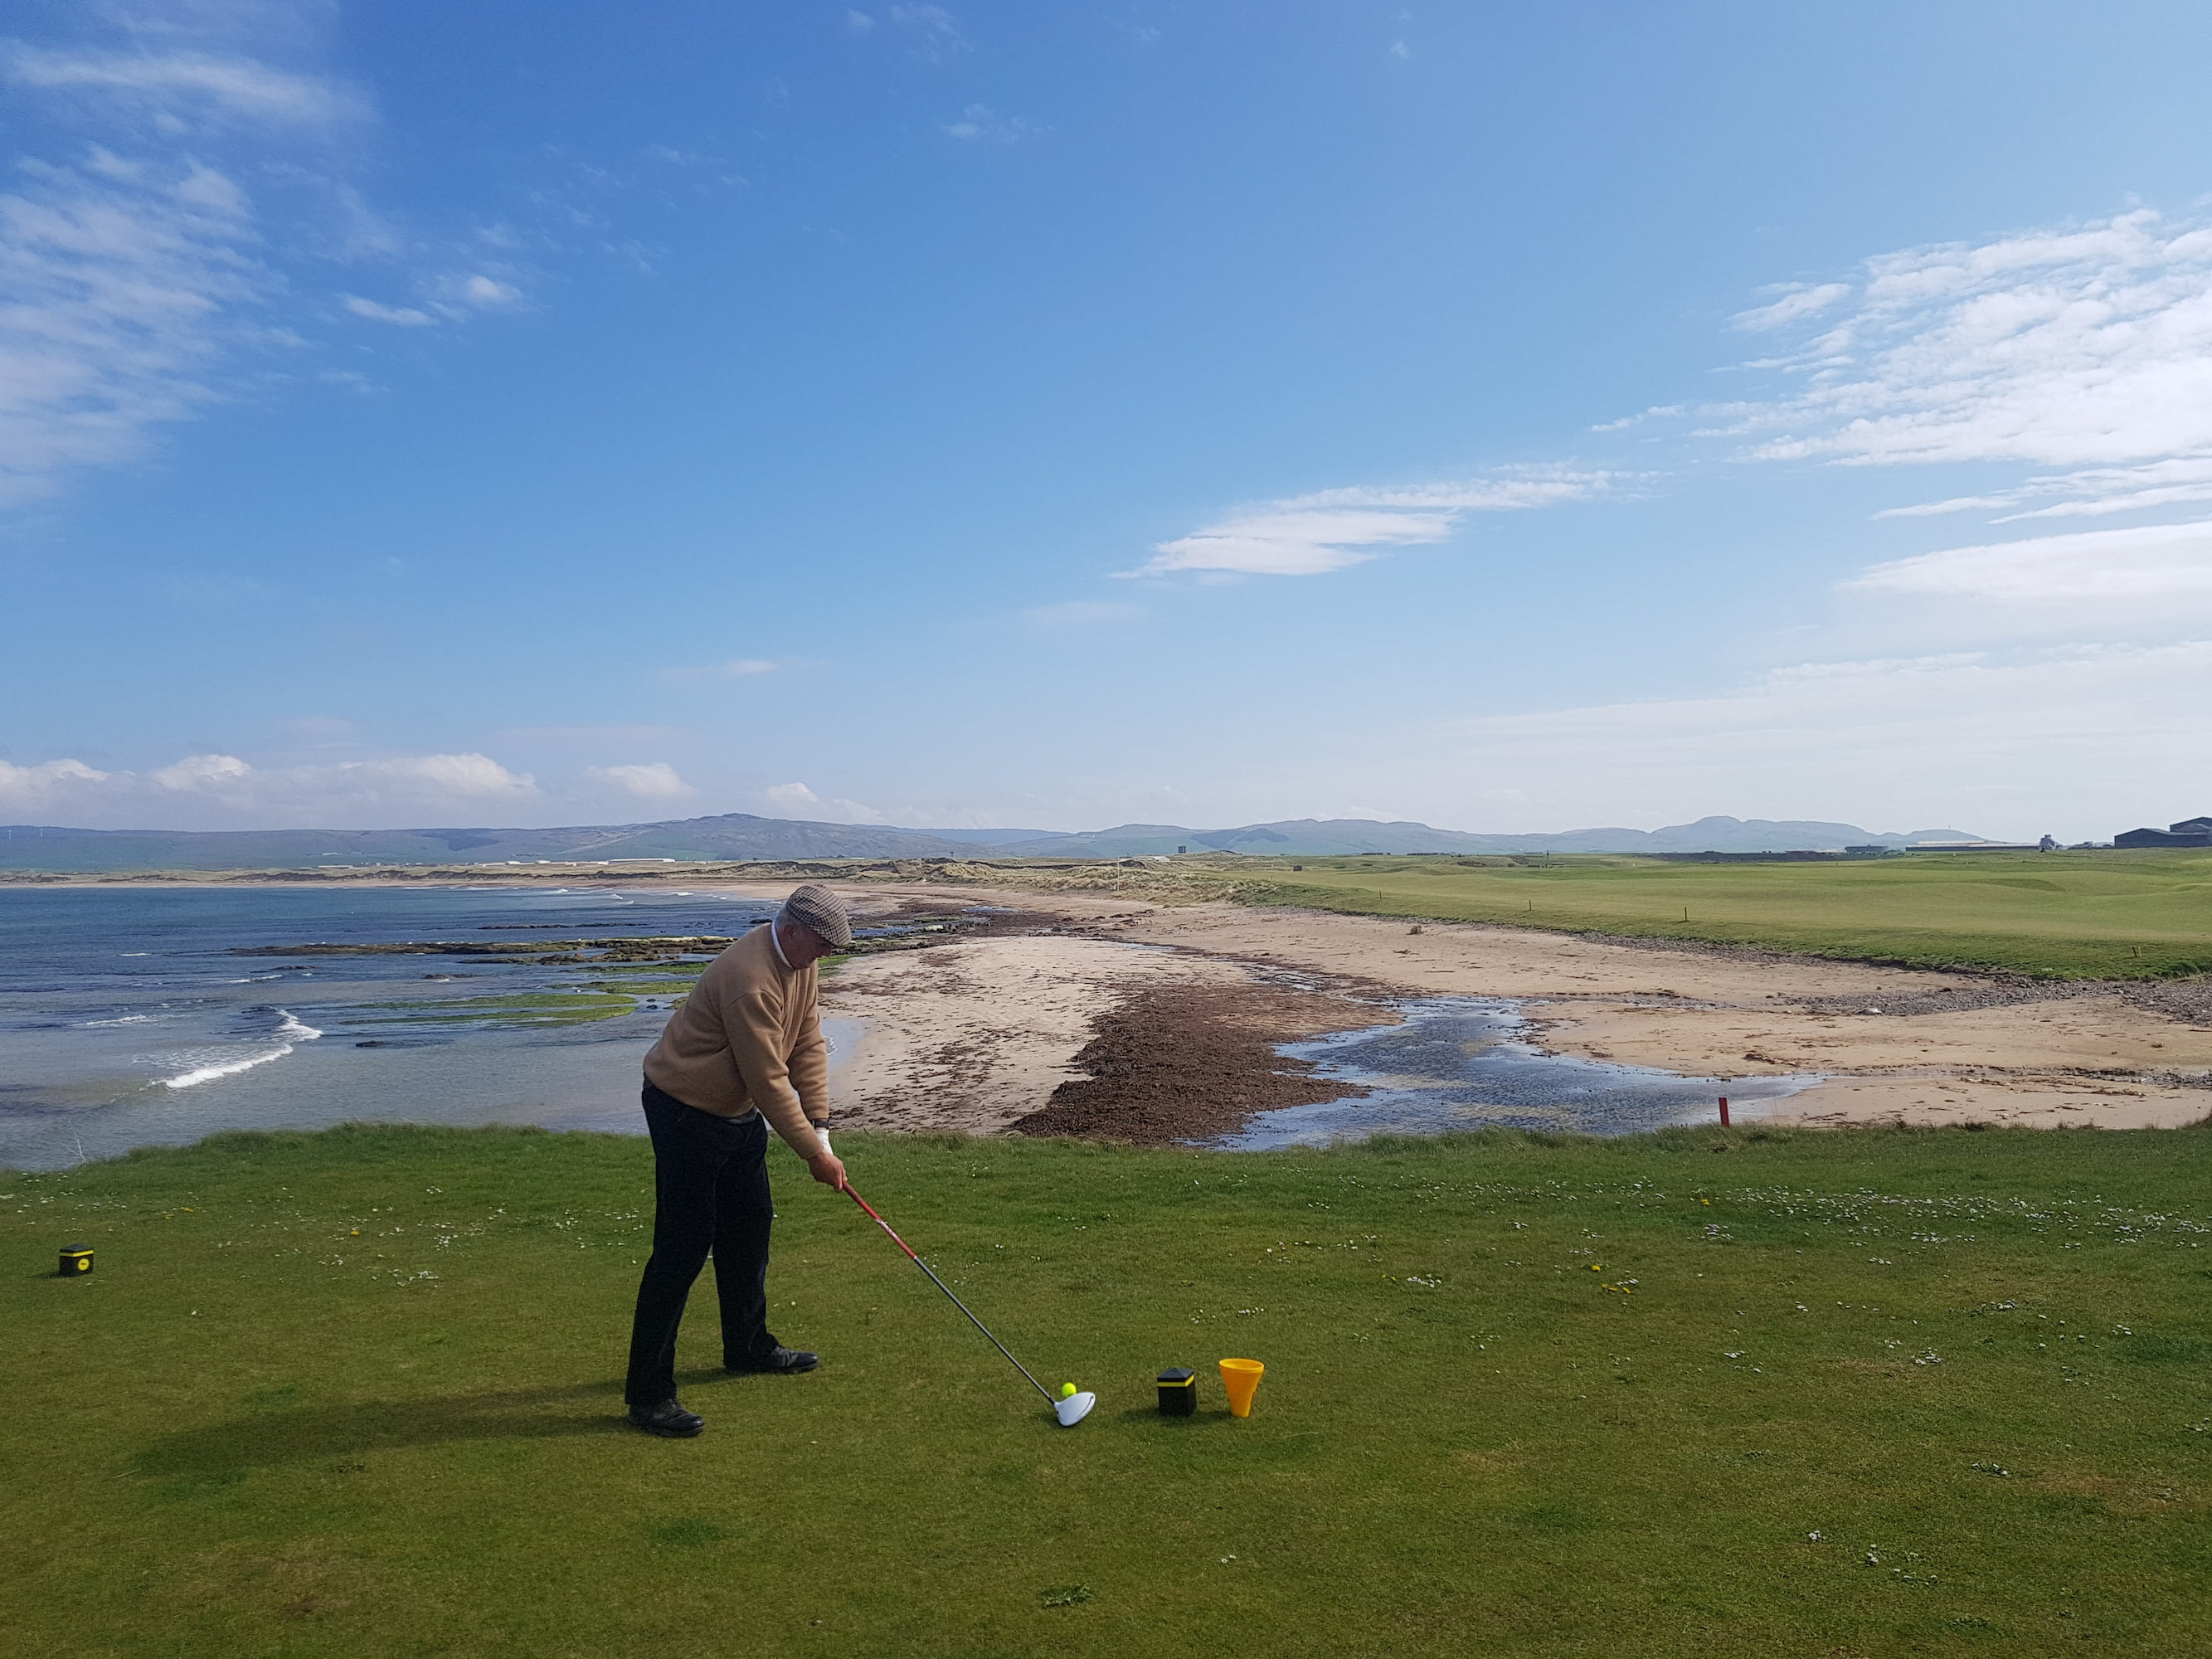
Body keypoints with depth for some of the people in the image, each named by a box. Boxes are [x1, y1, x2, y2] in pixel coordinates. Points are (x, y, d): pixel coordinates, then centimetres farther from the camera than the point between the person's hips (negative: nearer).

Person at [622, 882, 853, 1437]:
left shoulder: (800, 961, -1)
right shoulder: (750, 979, -31)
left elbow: (808, 1043, 3)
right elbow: (769, 1080, -28)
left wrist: (820, 1128, -3)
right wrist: (814, 1153, -20)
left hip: (738, 1111, 10)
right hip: (686, 1110, -10)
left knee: (749, 1228, 18)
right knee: (684, 1246, -8)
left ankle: (748, 1345, 36)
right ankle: (648, 1391, -1)